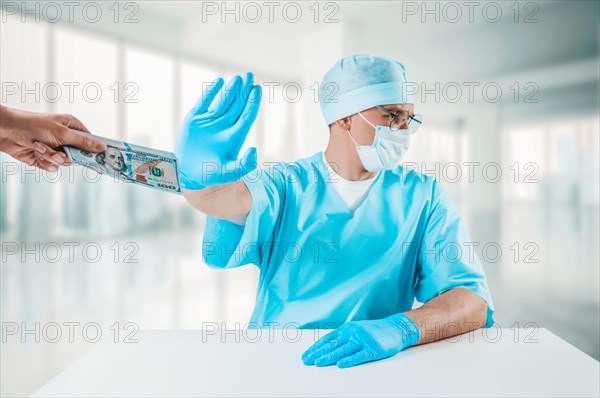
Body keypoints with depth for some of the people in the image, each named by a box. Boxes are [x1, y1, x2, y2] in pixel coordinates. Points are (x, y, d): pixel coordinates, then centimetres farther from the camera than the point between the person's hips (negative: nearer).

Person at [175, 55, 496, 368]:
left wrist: (399, 328, -26)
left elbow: (474, 299, -7)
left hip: (374, 364, 1)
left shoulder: (423, 196, 1)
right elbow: (234, 200, -22)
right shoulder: (285, 185, -1)